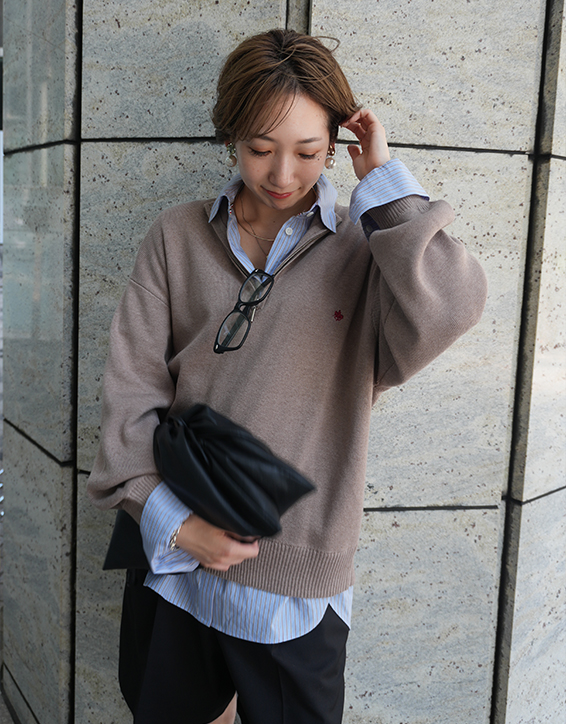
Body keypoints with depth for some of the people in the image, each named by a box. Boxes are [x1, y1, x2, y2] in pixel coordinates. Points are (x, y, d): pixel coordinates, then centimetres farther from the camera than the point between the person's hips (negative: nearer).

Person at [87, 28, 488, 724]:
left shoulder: (365, 247, -4)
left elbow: (444, 311, -25)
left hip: (298, 580, -2)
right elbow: (133, 381, -1)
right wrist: (168, 516, -10)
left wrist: (383, 178, -14)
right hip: (174, 559, 2)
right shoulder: (178, 236, 2)